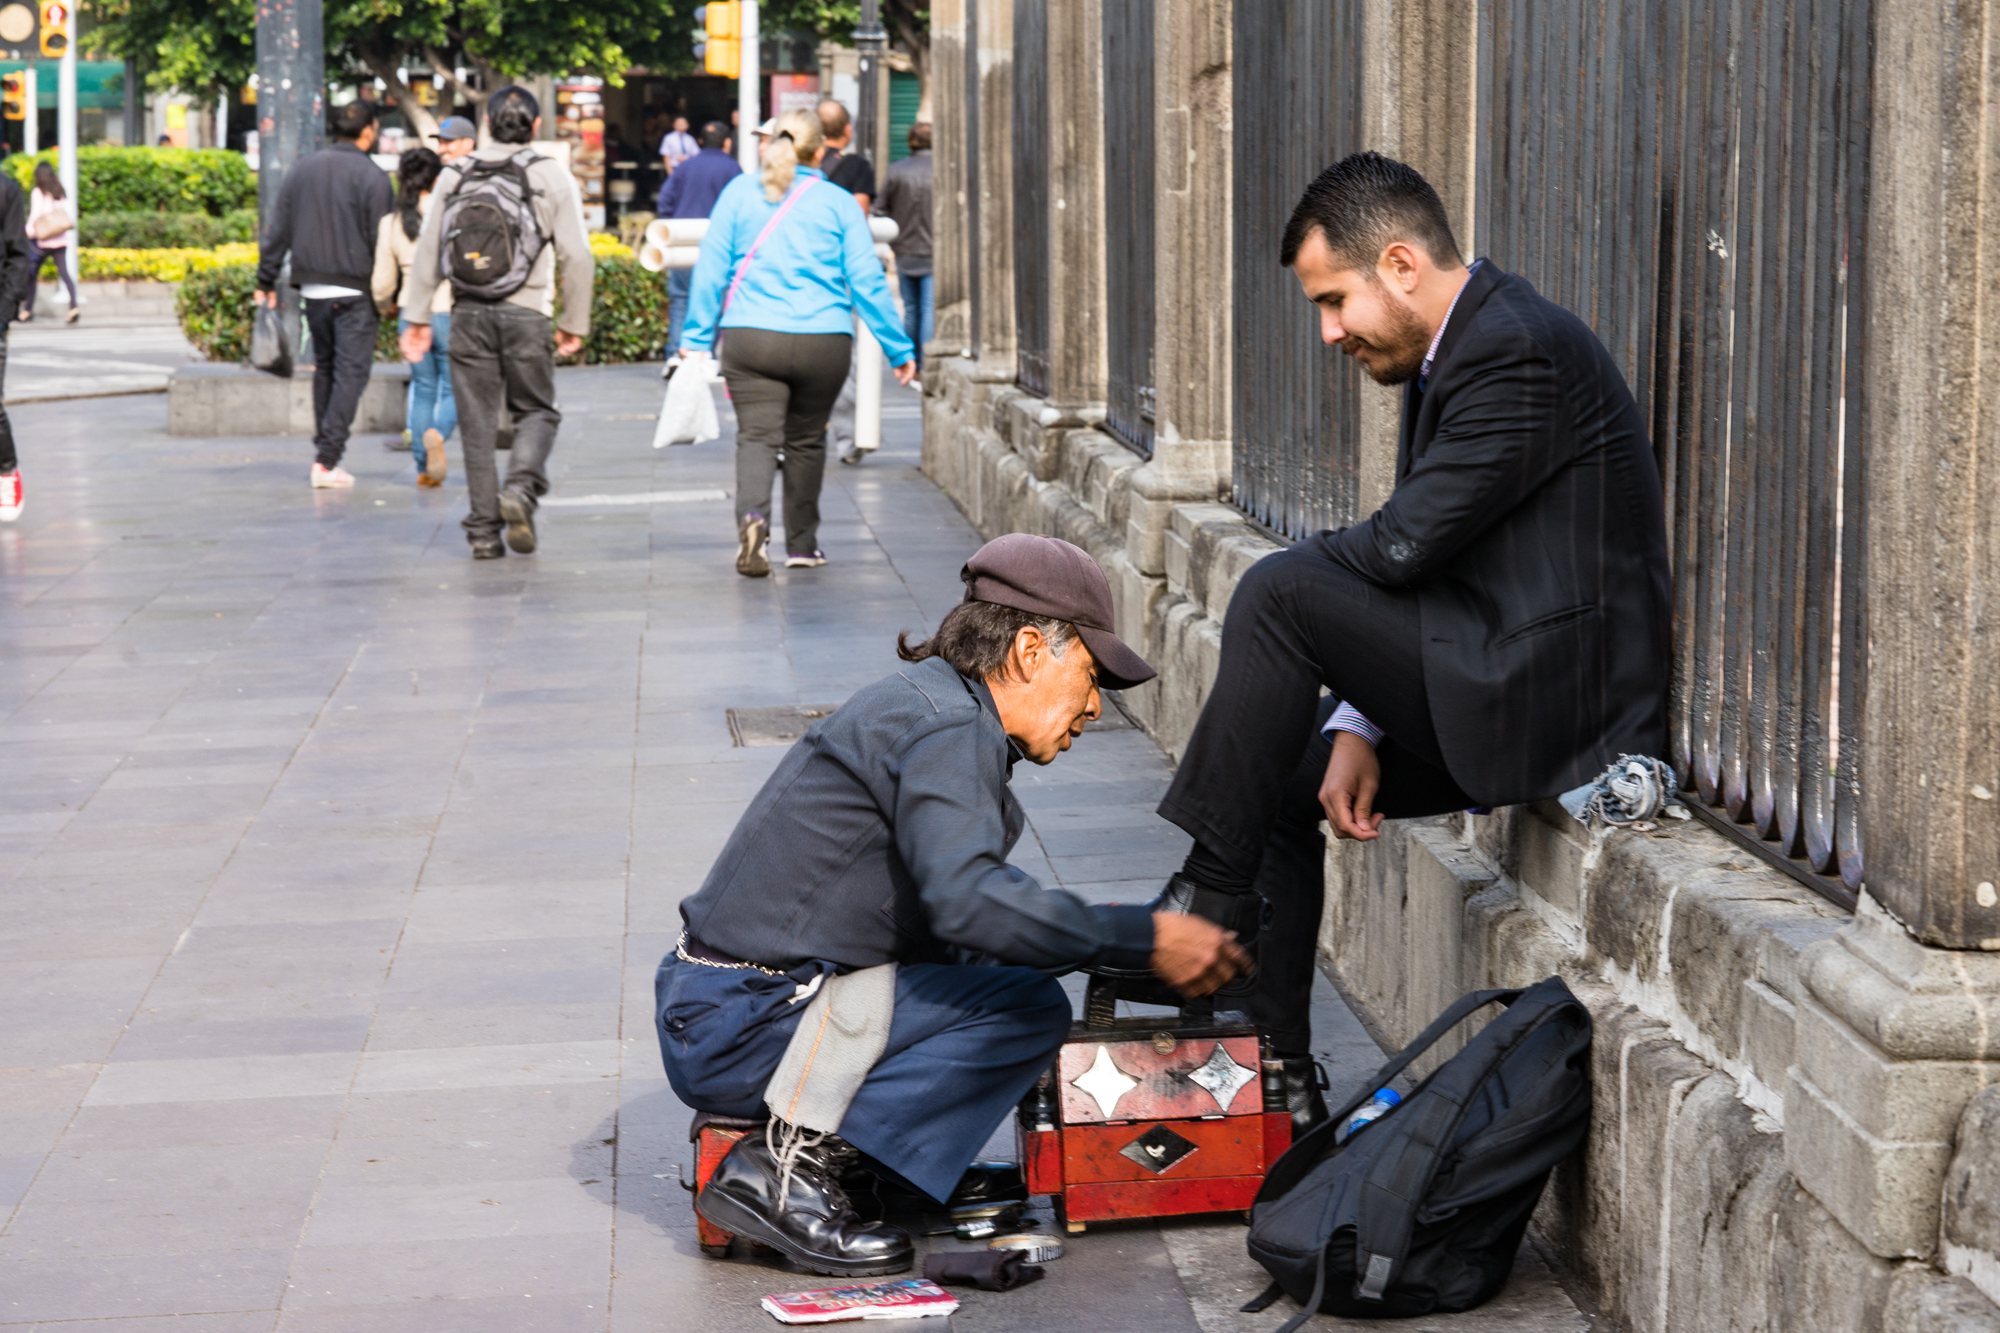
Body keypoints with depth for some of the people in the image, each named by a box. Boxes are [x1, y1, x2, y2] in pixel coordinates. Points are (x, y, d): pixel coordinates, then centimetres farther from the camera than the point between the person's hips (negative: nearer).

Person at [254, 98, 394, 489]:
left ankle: (323, 447, 22)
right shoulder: (372, 177, -9)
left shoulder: (303, 168, 8)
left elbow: (278, 230, 10)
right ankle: (327, 460, -10)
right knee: (350, 372, -3)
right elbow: (382, 240, -9)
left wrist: (266, 281, 14)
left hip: (312, 289, 6)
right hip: (354, 291, -5)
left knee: (324, 367, 19)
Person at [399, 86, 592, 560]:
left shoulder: (455, 174, 9)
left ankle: (484, 531, 5)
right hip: (526, 312, -2)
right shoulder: (552, 176, 3)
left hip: (469, 313, 2)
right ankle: (520, 488, -16)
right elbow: (575, 255, -1)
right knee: (537, 411, 11)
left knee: (477, 422, 6)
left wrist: (417, 317, 10)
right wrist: (574, 322, 6)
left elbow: (428, 249, 6)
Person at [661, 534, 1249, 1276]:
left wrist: (1134, 945, 12)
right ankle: (791, 1165, -16)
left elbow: (957, 897, 21)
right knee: (1028, 1008, -15)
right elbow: (965, 900, -30)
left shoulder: (934, 706, 17)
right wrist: (1145, 940, -24)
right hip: (739, 1033, -10)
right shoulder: (944, 726, -15)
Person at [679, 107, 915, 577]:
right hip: (824, 341, 1)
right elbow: (866, 280, 4)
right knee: (805, 440, 15)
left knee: (757, 436, -3)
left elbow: (711, 268, 5)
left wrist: (697, 337, 10)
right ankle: (801, 545, 24)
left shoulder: (739, 192, 6)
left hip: (750, 338, -1)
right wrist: (899, 348, 9)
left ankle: (752, 515, -32)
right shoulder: (839, 203, 5)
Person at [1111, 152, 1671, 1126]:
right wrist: (1358, 727, 3)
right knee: (1276, 773, 13)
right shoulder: (1446, 357, 15)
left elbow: (1403, 544, -21)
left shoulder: (1517, 351, -17)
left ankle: (1212, 894, -9)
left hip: (1552, 692, -11)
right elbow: (1411, 569, 15)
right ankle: (1276, 1077, 15)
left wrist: (1287, 587, -1)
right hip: (1500, 682, 11)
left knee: (1278, 593, -18)